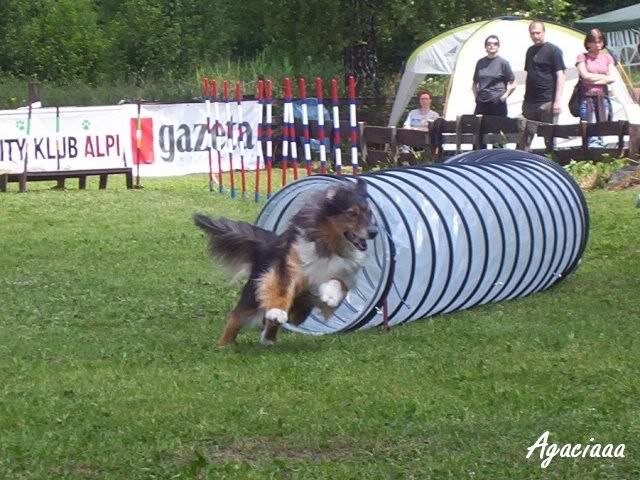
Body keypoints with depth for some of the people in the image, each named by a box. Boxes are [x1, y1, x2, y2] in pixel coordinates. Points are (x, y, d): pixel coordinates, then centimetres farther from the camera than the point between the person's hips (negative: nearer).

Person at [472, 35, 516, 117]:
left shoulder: (503, 63, -1)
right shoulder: (481, 62, 11)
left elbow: (512, 84, 3)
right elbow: (475, 83, 22)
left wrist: (504, 96, -4)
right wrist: (476, 96, 10)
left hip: (497, 104, -4)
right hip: (481, 103, 4)